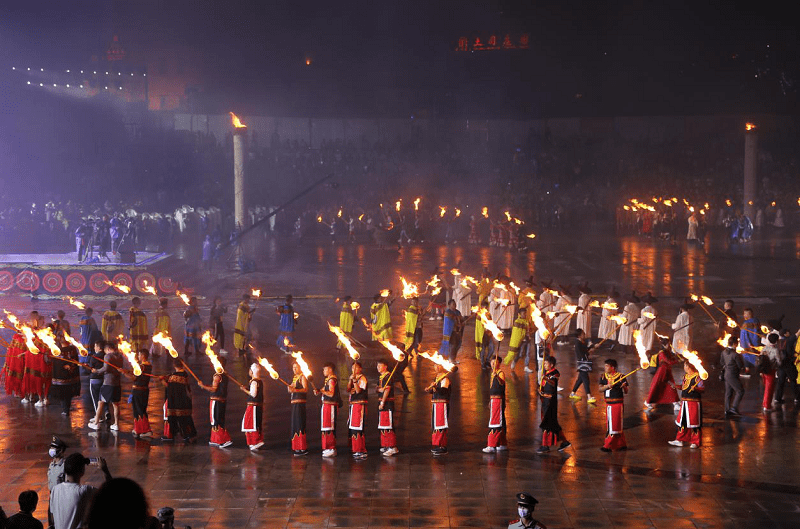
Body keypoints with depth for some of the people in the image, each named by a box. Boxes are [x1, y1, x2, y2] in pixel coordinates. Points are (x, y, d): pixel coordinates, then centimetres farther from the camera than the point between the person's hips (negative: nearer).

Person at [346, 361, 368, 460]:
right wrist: (350, 380, -3)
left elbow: (358, 390, -17)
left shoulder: (362, 378, -7)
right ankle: (355, 450, 20)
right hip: (353, 405, 9)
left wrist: (354, 380, -25)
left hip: (360, 405, -9)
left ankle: (362, 452, -11)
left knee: (358, 428, -12)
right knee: (352, 427, 11)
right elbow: (348, 390, 11)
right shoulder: (353, 378, 19)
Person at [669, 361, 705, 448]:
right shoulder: (685, 377, 12)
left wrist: (695, 388, -32)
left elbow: (703, 388, -16)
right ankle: (680, 440, 21)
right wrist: (676, 386, 17)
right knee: (682, 422, 12)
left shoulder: (696, 377, -12)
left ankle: (695, 442, 9)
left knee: (694, 422, 0)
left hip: (694, 402, -8)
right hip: (684, 402, 8)